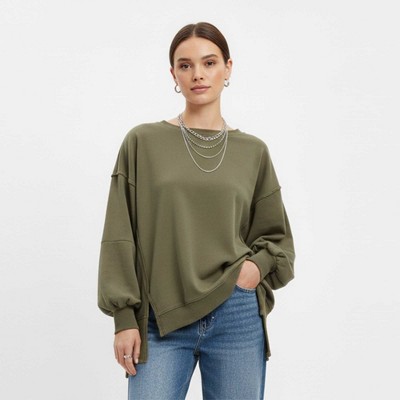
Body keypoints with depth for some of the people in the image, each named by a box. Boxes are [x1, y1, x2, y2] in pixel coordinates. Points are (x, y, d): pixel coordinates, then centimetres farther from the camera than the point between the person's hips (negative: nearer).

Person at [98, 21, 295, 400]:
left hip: (238, 318, 2)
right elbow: (121, 237, 0)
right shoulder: (142, 142, 2)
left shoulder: (253, 151, 7)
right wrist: (125, 318, -5)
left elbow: (276, 236, 15)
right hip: (161, 321, -1)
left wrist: (257, 265, -6)